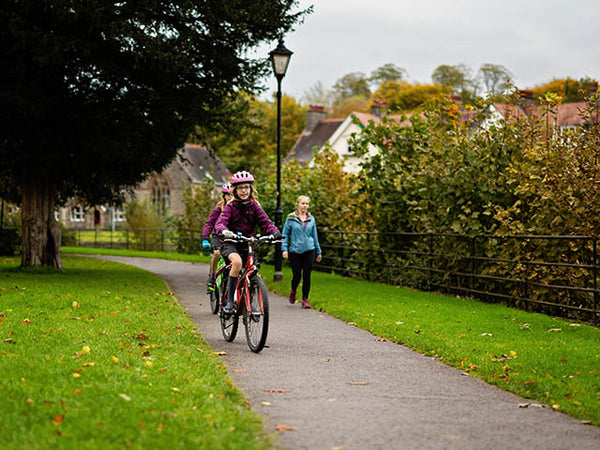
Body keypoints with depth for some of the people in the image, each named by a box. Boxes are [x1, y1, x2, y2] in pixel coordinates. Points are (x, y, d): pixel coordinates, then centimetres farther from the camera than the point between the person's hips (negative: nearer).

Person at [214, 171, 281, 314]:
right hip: (231, 244, -4)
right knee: (237, 261, -34)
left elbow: (265, 221, -7)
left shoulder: (254, 206, 4)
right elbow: (220, 222, -21)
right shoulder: (231, 207, -7)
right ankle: (230, 300, -27)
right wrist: (224, 231, -46)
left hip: (247, 244, 4)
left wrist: (274, 232, -29)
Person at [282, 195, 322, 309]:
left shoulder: (311, 219, 8)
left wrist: (318, 252, 18)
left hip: (309, 251, 2)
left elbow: (315, 236, 16)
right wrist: (284, 249, -8)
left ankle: (305, 299, 9)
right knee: (297, 276, 1)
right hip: (295, 251, -2)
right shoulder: (291, 218, -1)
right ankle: (293, 291, 33)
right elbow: (285, 234, 2)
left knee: (307, 276, -1)